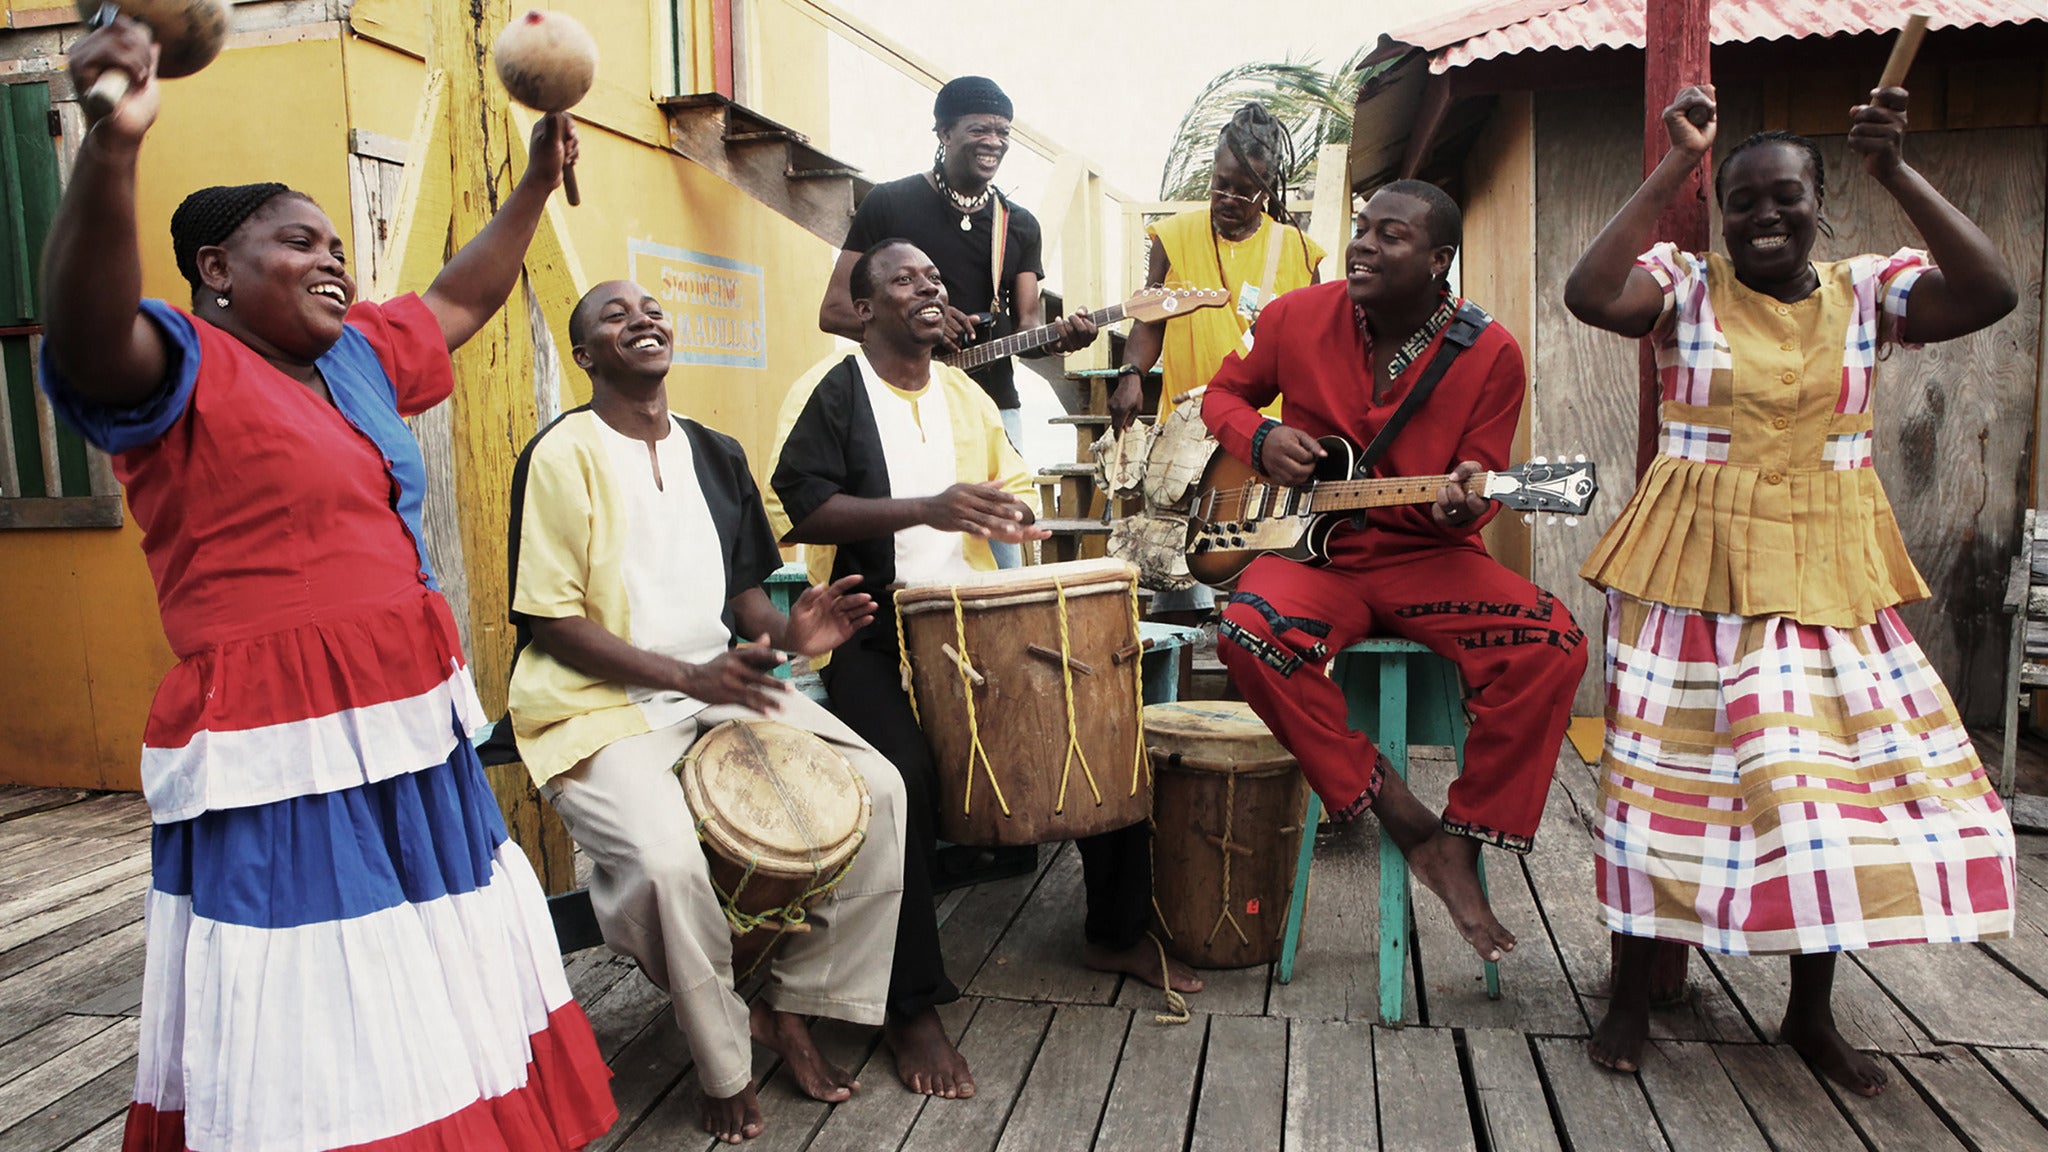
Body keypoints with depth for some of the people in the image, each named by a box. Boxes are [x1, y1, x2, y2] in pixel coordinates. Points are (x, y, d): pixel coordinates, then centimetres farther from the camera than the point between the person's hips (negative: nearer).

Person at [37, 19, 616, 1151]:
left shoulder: (357, 358, 14)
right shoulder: (184, 371, -9)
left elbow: (459, 300, 28)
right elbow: (88, 325, -30)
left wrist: (538, 176, 29)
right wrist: (111, 146, -45)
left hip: (409, 739, 8)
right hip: (283, 769, -8)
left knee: (443, 1023, 18)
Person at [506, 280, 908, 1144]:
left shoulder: (715, 454, 11)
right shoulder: (561, 455, -8)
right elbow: (552, 622, -12)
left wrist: (786, 630, -7)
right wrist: (689, 676, -22)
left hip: (722, 685, 6)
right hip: (602, 707, -6)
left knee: (877, 789, -10)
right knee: (669, 858, -32)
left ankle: (792, 1004, 8)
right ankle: (726, 1070, -2)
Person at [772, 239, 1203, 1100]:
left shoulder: (966, 393, 16)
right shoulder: (828, 393, -3)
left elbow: (1011, 483, 27)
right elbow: (801, 511, -17)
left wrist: (1015, 514, 2)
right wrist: (928, 509, -28)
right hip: (872, 634, -6)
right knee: (905, 773, -31)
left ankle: (1115, 932, 19)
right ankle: (914, 1009, -14)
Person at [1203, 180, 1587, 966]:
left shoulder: (1488, 354, -3)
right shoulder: (1297, 317, 1)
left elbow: (1478, 482, 0)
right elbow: (1226, 392, 16)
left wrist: (1463, 503, -25)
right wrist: (1259, 437, -6)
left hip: (1428, 555, 0)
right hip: (1312, 549, 0)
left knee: (1553, 643, -27)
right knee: (1251, 627, -34)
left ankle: (1462, 841, -8)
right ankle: (1392, 810, -16)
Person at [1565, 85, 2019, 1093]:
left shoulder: (1866, 291, 5)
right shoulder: (1685, 288, -1)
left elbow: (1991, 293, -11)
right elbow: (1588, 294, -21)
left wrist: (1895, 172, -14)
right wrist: (1675, 167, -17)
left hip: (1827, 572, 3)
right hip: (1695, 567, -3)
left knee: (1832, 769, 4)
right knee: (1669, 771, 2)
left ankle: (1812, 1011, 24)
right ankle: (1631, 995, 17)